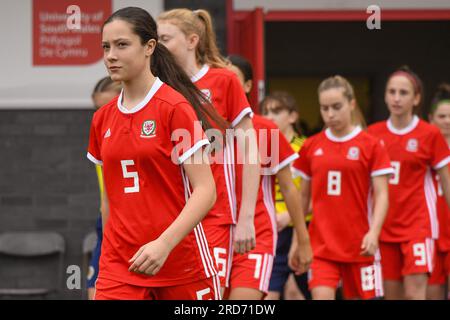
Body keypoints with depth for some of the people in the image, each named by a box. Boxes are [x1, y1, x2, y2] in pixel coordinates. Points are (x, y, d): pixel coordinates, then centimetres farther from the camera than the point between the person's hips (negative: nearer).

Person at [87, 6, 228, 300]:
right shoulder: (103, 119, 10)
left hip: (179, 262, -4)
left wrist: (164, 244, -25)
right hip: (118, 266, 4)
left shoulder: (175, 107, -8)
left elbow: (205, 191, -14)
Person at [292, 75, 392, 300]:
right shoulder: (311, 146, 6)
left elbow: (381, 194, -5)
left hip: (358, 245, -1)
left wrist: (373, 232, -19)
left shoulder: (370, 145, -2)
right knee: (321, 296, -15)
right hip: (321, 245, 1)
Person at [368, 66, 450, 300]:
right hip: (384, 226, 4)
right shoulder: (373, 134, 5)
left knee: (415, 293, -13)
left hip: (417, 225, -4)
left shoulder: (429, 134, -4)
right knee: (392, 296, 7)